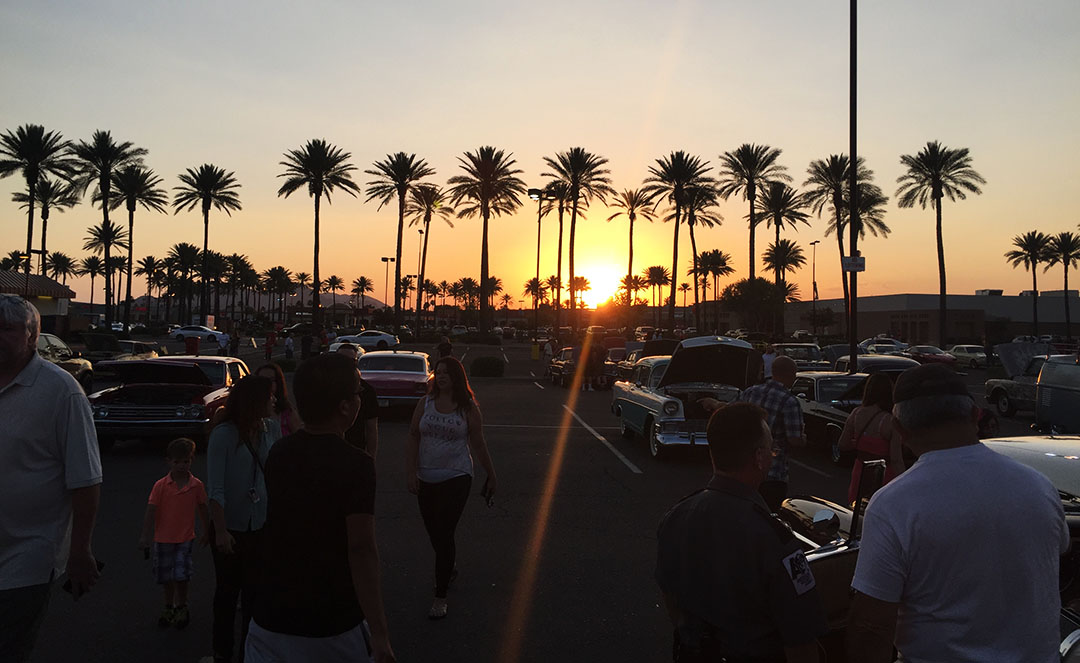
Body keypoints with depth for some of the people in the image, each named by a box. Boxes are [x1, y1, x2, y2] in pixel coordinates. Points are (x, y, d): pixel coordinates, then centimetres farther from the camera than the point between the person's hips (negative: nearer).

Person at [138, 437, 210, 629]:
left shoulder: (197, 485, -5)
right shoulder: (160, 485, -8)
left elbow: (203, 510, 6)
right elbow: (150, 511, -7)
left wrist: (207, 533, 13)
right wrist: (145, 536, -10)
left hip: (185, 538, -1)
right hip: (163, 538, 1)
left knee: (181, 575, -4)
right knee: (165, 576, 13)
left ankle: (181, 607, 18)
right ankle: (169, 606, 34)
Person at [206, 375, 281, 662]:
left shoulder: (272, 427, -5)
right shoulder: (224, 434, -17)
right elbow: (216, 489, -15)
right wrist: (220, 531, -15)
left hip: (261, 525, 4)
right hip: (231, 527, -3)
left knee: (255, 593, 13)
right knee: (227, 592, 13)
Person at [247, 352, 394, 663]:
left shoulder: (279, 452, 1)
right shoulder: (355, 465, -19)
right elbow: (361, 549, -24)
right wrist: (379, 634, -22)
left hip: (270, 617, 5)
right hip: (331, 623, -5)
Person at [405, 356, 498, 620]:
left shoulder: (468, 408, -3)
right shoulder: (426, 403, 2)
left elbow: (477, 444, 4)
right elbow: (413, 439, 1)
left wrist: (492, 475, 8)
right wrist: (411, 472, -9)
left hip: (456, 478, -3)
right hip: (426, 479, 3)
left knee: (444, 534, -7)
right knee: (434, 532, 14)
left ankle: (440, 596, 4)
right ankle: (450, 565, 44)